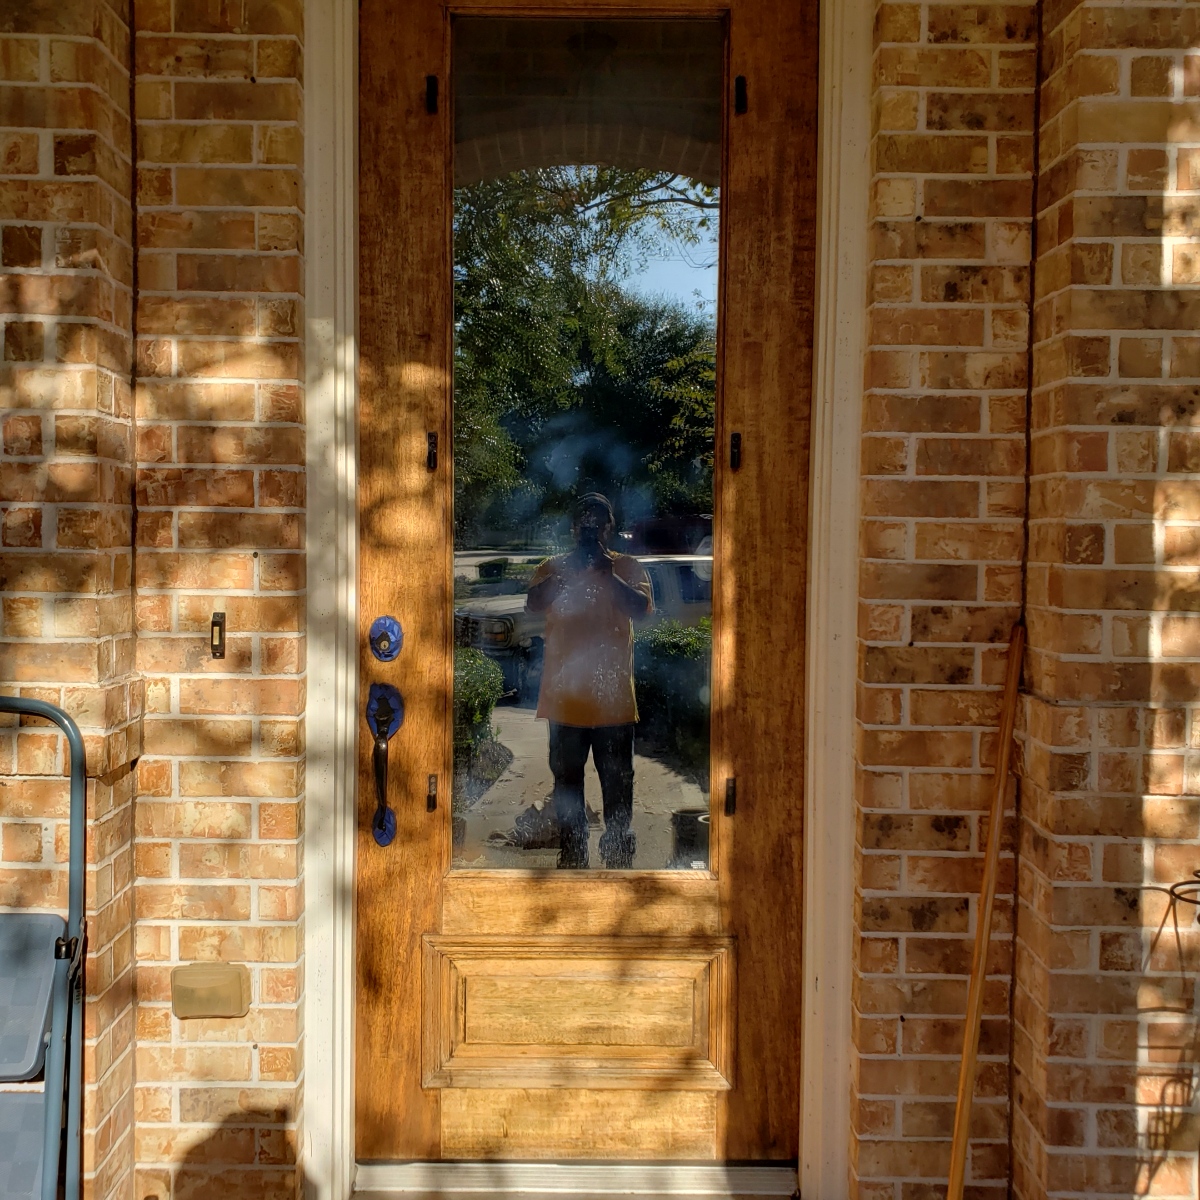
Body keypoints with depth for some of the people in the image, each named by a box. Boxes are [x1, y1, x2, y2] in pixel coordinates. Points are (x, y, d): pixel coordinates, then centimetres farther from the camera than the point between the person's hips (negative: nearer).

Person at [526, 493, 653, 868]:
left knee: (617, 782, 5)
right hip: (565, 695, 2)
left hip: (613, 697, -1)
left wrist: (606, 572, -25)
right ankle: (572, 855, 24)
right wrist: (571, 569, -23)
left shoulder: (628, 567, 3)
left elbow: (640, 606, -15)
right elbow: (533, 602, -14)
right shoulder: (554, 568, 5)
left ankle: (618, 852, 17)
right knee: (567, 780, 12)